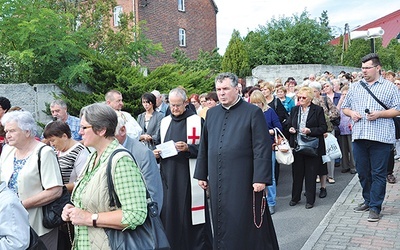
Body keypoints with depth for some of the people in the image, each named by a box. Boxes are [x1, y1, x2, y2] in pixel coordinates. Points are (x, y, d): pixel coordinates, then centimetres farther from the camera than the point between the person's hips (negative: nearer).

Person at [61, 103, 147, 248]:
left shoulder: (121, 160, -21)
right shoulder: (93, 157, 4)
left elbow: (136, 215, -28)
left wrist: (89, 218, -23)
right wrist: (73, 209, -3)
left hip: (109, 244, -8)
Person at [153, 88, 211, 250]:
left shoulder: (197, 121, -3)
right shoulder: (164, 122, 13)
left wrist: (188, 148, -20)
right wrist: (156, 152, 0)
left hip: (189, 175, -4)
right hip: (168, 175, 5)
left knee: (190, 212, 0)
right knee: (169, 212, 6)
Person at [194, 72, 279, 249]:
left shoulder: (253, 112, -6)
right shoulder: (212, 113, 10)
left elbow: (262, 148, -10)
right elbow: (204, 147, 14)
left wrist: (261, 178, -15)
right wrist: (201, 174, 13)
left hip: (242, 181, -5)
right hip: (217, 180, 5)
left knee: (244, 224, 3)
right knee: (221, 224, 14)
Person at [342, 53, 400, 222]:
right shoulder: (355, 87, 15)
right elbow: (345, 107, 19)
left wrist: (379, 114, -14)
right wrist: (351, 113, -2)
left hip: (381, 137, -4)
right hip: (359, 136, 4)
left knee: (378, 174, 0)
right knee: (362, 172, 12)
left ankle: (375, 207, 8)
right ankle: (368, 200, 29)